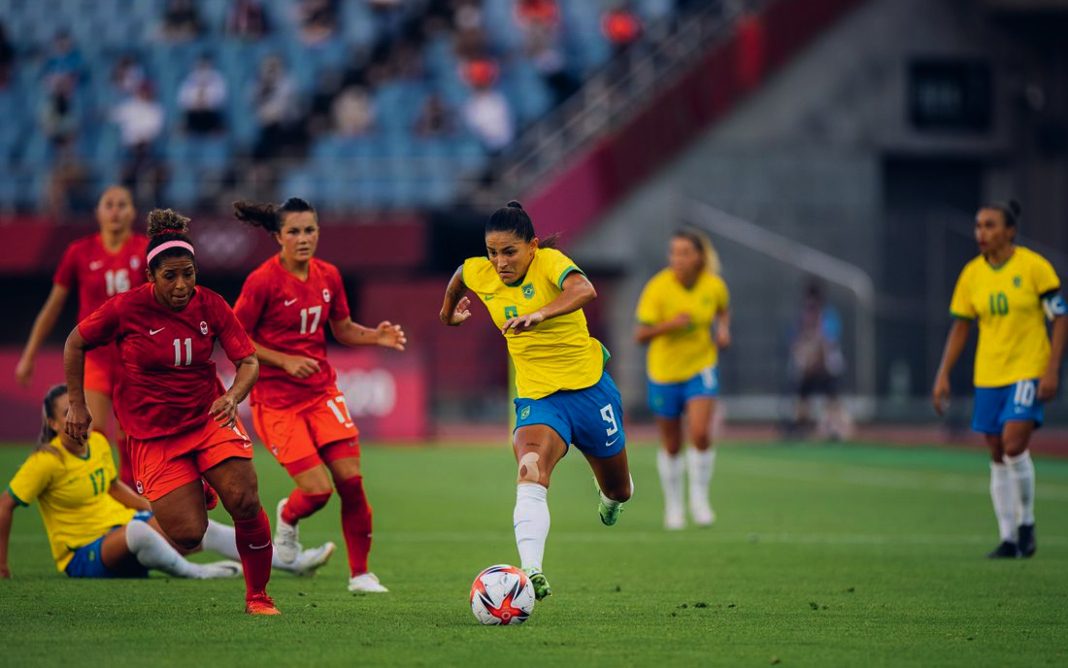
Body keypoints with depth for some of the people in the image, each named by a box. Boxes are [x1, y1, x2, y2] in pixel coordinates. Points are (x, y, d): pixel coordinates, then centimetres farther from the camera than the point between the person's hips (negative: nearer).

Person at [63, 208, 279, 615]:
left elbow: (249, 360, -6)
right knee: (189, 535, -13)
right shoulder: (127, 308, -12)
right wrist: (77, 405, 3)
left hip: (210, 420, 2)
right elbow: (75, 344, 3)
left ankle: (257, 595, 2)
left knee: (246, 504, -19)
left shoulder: (211, 306, -5)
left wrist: (232, 398, -26)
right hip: (153, 434, -2)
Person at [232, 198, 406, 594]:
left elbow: (342, 330, 15)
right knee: (317, 490, -10)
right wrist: (284, 361, -19)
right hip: (276, 400, -5)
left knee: (351, 480, -5)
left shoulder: (328, 276, 3)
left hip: (322, 390, 5)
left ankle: (360, 574, 8)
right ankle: (287, 518, 27)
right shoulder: (263, 281, -13)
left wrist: (377, 337, -5)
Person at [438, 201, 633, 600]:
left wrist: (540, 314, -56)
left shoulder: (549, 262, -18)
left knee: (618, 490, 18)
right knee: (530, 474, -31)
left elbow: (584, 290, -40)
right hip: (537, 397, 1)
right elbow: (459, 275, 22)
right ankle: (531, 573, -46)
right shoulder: (479, 274, -4)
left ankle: (610, 494, 59)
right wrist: (449, 312, 37)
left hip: (589, 387, -1)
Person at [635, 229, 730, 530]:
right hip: (664, 371, -1)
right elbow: (640, 335, -17)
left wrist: (723, 329, -5)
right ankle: (673, 505, 29)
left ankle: (699, 498, 2)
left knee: (700, 434, -19)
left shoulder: (714, 286, -9)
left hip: (701, 369, 1)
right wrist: (669, 324, -33)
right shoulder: (658, 288, -17)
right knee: (671, 446, 8)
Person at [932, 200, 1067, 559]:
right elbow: (960, 327, 11)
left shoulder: (1034, 266, -9)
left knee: (1014, 447, -17)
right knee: (998, 458, 4)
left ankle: (1027, 523, 4)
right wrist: (943, 375, 5)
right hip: (988, 375, 4)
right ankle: (1008, 538, 12)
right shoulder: (971, 274, 3)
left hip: (1028, 370, -4)